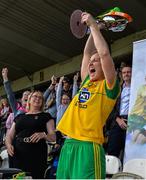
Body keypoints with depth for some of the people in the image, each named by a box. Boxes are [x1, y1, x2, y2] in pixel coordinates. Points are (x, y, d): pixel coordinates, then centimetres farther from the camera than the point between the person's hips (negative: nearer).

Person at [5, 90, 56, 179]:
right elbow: (10, 135, 17)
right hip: (18, 156, 3)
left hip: (37, 156, -3)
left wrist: (43, 135, -19)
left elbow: (53, 137, 2)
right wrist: (8, 144, -5)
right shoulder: (19, 117, 20)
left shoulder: (46, 116, 10)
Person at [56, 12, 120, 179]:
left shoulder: (108, 86, 1)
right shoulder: (86, 83, 19)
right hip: (68, 145, 7)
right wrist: (93, 29, 27)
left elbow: (104, 53, -10)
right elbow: (87, 53, 25)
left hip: (88, 146, -7)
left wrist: (93, 25, -2)